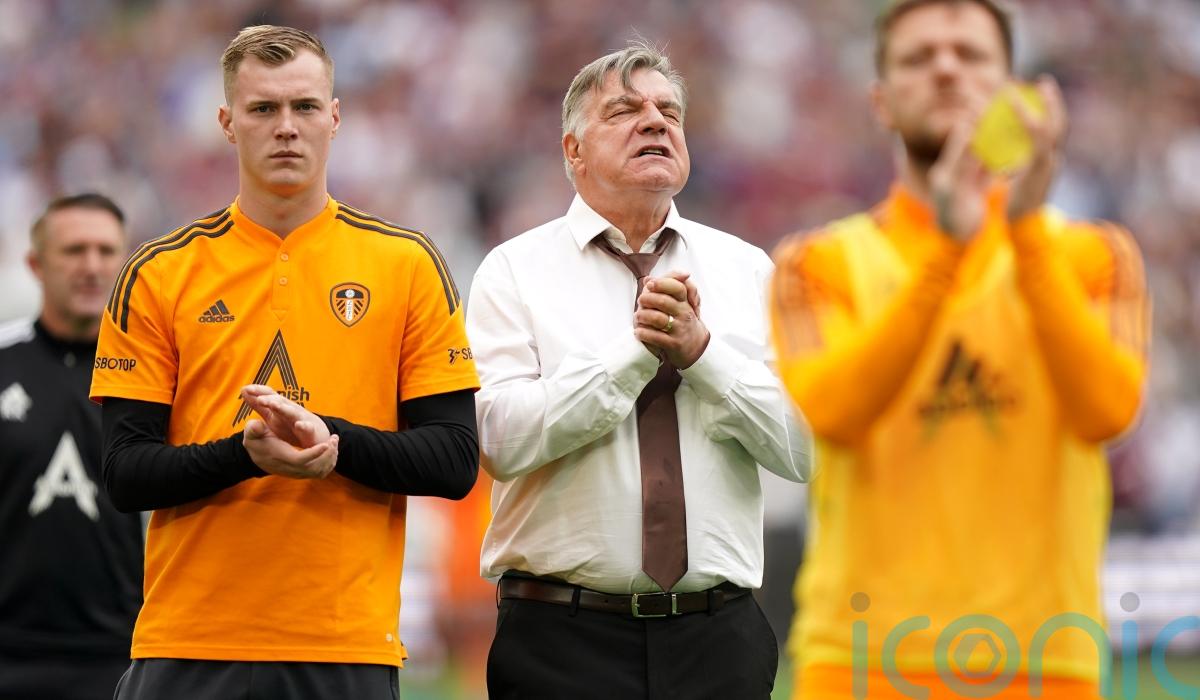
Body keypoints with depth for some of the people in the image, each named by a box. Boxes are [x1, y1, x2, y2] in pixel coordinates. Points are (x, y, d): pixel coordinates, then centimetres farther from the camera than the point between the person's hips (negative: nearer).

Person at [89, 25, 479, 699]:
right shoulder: (159, 274, 5)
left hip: (350, 643, 0)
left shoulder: (408, 264, 5)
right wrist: (244, 452, -17)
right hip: (190, 644, 0)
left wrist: (334, 441, -15)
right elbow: (127, 472, 1)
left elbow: (455, 460, 2)